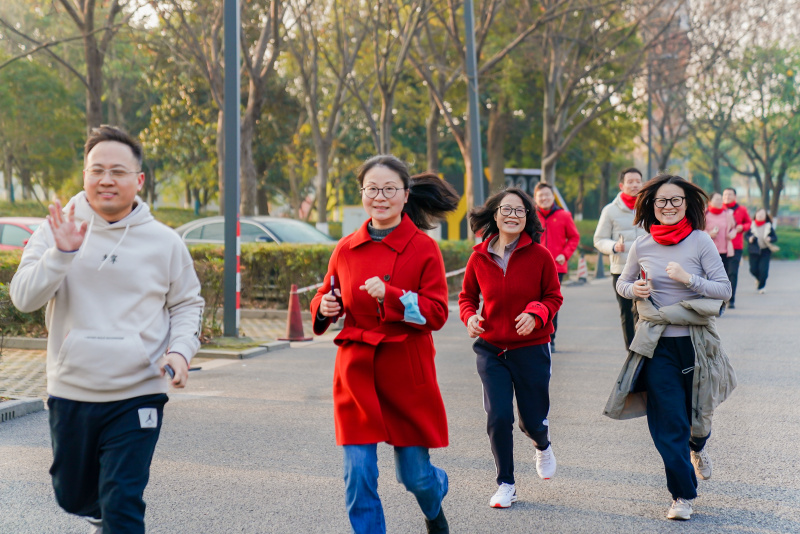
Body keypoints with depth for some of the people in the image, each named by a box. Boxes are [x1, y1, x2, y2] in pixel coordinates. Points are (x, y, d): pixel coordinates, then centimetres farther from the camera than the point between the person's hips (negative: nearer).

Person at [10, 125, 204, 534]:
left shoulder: (163, 242, 1)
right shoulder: (57, 231, -1)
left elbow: (187, 304, 11)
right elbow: (24, 298, -11)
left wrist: (181, 350, -7)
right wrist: (62, 253, -25)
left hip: (137, 397, -2)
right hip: (70, 394, 2)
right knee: (73, 496, 20)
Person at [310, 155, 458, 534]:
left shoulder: (423, 248, -4)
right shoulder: (346, 249, 5)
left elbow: (436, 314, -9)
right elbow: (327, 297, 18)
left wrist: (390, 296, -22)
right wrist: (323, 307, -5)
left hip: (407, 373, -2)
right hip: (356, 371, 2)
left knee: (415, 472, 8)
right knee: (358, 474, -5)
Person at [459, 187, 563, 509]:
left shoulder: (539, 255, -7)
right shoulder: (479, 258, -3)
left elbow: (553, 297, 1)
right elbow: (467, 296, 11)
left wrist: (535, 314, -18)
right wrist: (470, 316, -10)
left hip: (531, 349, -1)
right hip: (491, 349, 1)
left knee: (533, 420, 5)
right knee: (498, 417, -8)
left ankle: (543, 446, 45)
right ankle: (506, 485, 12)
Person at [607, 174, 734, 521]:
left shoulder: (701, 242, -6)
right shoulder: (641, 247, 0)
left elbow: (724, 289, -6)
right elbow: (622, 282, 15)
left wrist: (688, 279, -20)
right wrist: (633, 289, -7)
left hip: (695, 341, -1)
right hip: (657, 345, 1)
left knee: (697, 411, 14)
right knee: (667, 421, -2)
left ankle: (697, 447, 51)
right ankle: (682, 495, 10)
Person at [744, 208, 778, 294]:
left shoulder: (769, 226, 1)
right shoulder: (751, 225, -1)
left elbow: (775, 237, 4)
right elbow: (746, 235, 6)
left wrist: (770, 239, -17)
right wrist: (749, 238, -16)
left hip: (765, 251, 0)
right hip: (753, 251, 0)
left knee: (763, 269, -10)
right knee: (753, 269, -1)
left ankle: (761, 286, 8)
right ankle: (758, 279, 34)